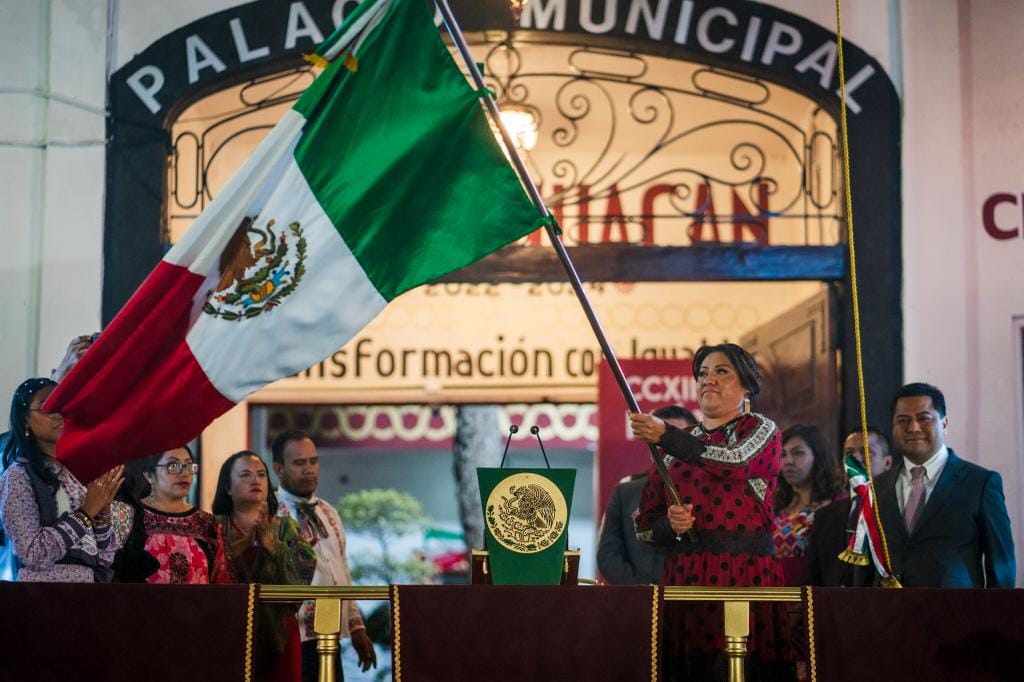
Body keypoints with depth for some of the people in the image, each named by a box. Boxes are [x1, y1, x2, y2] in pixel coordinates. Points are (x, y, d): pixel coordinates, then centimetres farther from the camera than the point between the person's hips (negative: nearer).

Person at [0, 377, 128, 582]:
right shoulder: (18, 476, -11)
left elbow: (106, 557, 3)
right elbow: (33, 556, -20)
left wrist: (103, 510, -13)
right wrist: (86, 513, -20)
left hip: (97, 578, 5)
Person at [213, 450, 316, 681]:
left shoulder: (285, 527, 12)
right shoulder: (215, 526, 5)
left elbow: (305, 567, -5)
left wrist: (268, 540, -16)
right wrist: (246, 539, -20)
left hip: (278, 632, 2)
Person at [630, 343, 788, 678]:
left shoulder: (762, 430, 8)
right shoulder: (677, 446, 16)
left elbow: (736, 462, -17)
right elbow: (645, 526, 15)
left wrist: (666, 436, -21)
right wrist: (671, 525, -7)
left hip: (747, 575, -3)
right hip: (685, 577, 3)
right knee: (690, 669, -3)